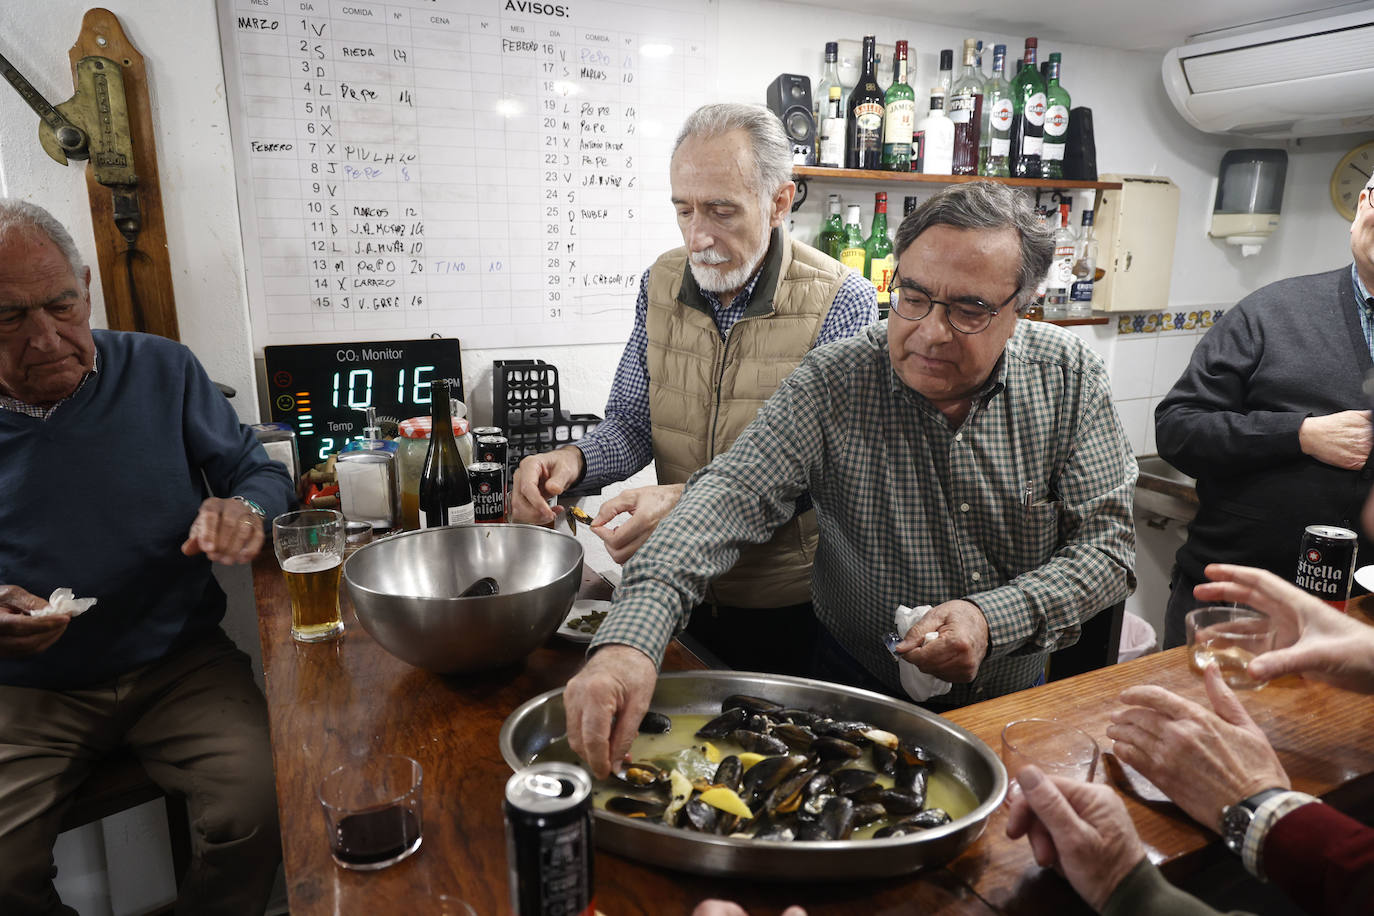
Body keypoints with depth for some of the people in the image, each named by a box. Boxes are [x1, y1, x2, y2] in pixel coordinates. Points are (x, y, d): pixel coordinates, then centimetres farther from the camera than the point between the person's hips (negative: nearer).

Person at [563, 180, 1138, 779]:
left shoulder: (1068, 377, -4)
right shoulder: (832, 382, -13)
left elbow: (1107, 545, -3)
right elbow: (732, 495, -25)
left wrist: (994, 618, -22)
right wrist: (629, 639, -41)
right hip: (860, 691, -3)